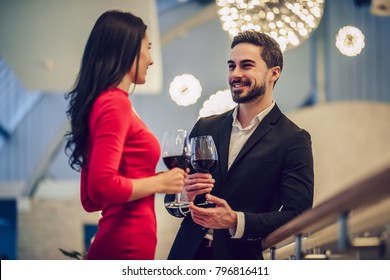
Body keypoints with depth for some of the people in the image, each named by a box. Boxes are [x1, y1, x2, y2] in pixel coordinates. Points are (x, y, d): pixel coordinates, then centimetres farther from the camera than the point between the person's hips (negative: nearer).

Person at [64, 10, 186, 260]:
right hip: (126, 247, -9)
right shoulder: (115, 103, -12)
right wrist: (159, 182, -10)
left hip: (120, 244, 9)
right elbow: (102, 185, -24)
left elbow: (91, 199, 18)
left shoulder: (104, 101, 14)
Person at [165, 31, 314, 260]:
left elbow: (297, 215, -11)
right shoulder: (205, 128, 10)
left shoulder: (294, 140, -4)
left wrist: (236, 221, -22)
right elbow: (171, 199, 13)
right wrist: (185, 196, -10)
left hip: (243, 261, -3)